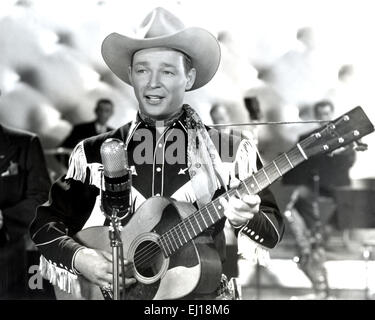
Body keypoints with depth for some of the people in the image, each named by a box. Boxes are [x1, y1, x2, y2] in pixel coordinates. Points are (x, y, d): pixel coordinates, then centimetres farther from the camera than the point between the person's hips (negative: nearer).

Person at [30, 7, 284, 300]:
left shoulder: (230, 153, 3)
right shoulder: (94, 153, 8)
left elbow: (273, 231, 4)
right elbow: (48, 221, 11)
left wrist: (246, 220, -17)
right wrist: (78, 257, -6)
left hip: (201, 291, -1)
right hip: (113, 289, 2)